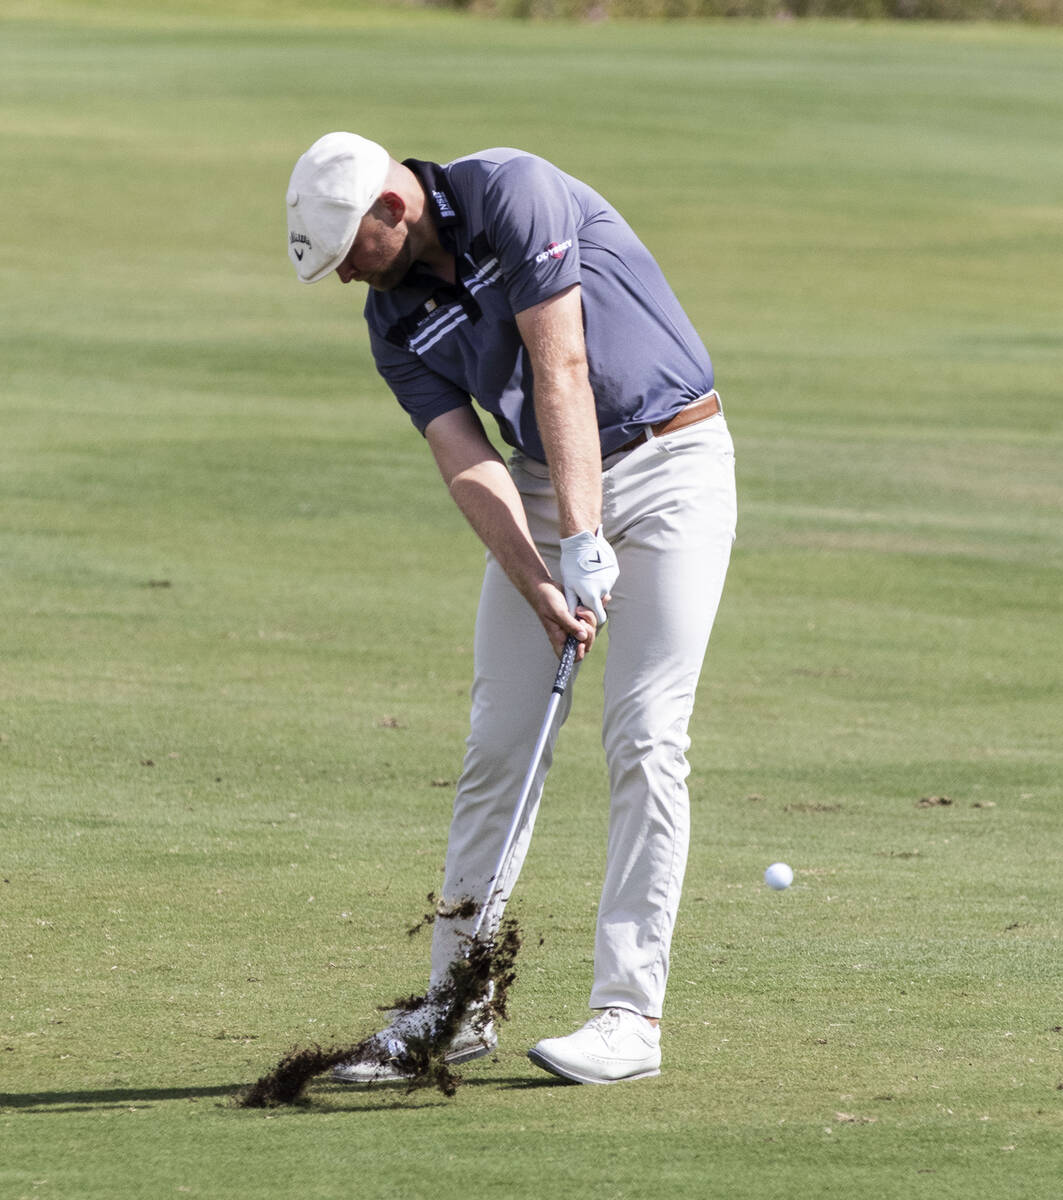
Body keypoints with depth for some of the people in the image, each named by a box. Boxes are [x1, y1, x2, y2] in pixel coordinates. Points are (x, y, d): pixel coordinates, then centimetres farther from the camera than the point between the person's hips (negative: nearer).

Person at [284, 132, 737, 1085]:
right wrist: (540, 587, -23)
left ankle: (630, 1013, -11)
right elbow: (467, 462, -8)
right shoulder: (395, 324, 2)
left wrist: (584, 541, -26)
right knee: (499, 741, 2)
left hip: (671, 461, -6)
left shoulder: (513, 195, -18)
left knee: (644, 736, -11)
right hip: (543, 485, 6)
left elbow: (561, 371, -23)